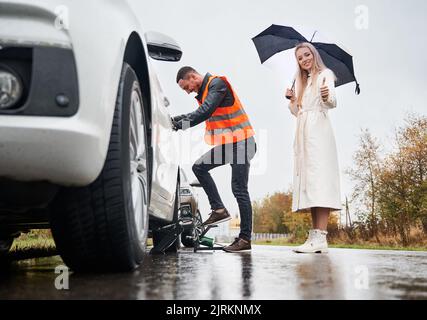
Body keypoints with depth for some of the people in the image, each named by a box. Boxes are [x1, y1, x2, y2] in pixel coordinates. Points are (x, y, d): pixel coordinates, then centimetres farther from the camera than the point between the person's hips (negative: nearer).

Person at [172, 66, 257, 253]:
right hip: (227, 144, 10)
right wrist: (175, 119, 12)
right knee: (199, 167, 7)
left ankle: (245, 239, -5)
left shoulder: (217, 83, -13)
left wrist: (179, 125, -20)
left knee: (239, 190, -9)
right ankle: (219, 209, 4)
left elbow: (205, 112, -24)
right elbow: (200, 113, 25)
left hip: (241, 143, -10)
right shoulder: (204, 91, 16)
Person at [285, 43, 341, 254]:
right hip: (303, 133, 8)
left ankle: (320, 238, -25)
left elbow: (332, 102, -12)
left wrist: (326, 96, -34)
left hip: (318, 131, -8)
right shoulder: (301, 82, 26)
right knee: (307, 180, 0)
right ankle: (314, 235, 0)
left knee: (319, 179, -18)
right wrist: (292, 100, 7)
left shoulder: (325, 74, 5)